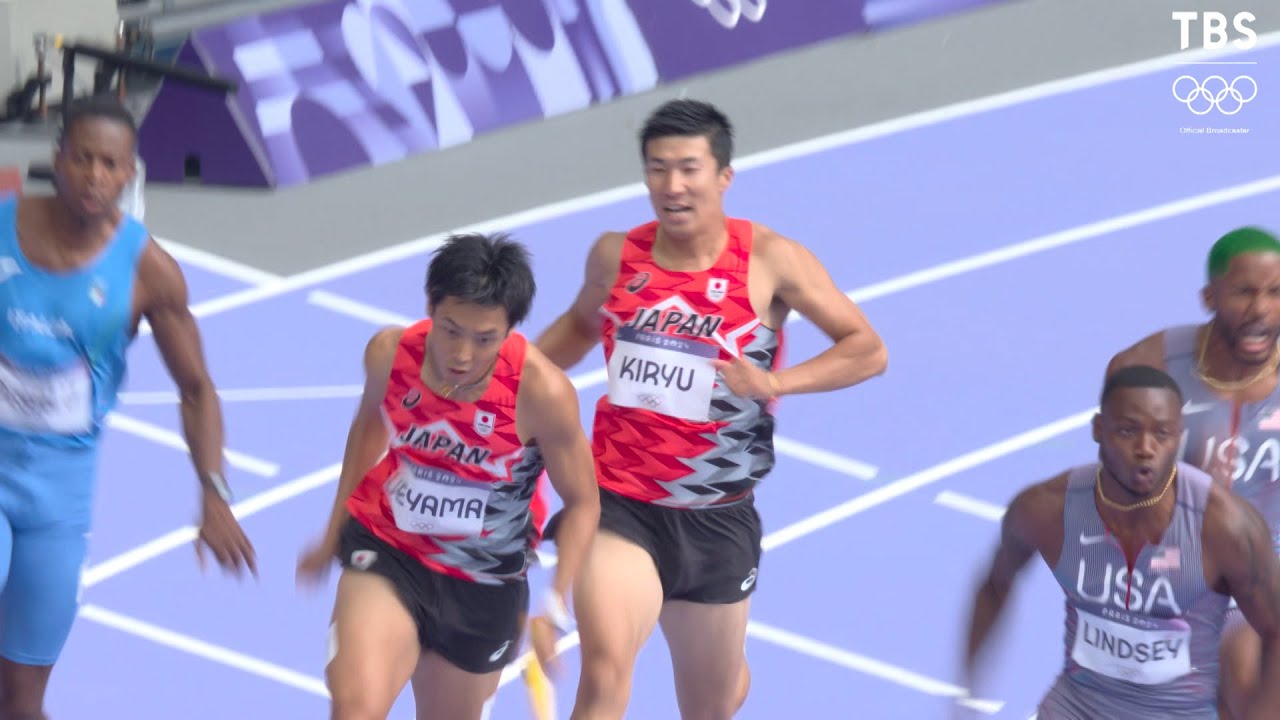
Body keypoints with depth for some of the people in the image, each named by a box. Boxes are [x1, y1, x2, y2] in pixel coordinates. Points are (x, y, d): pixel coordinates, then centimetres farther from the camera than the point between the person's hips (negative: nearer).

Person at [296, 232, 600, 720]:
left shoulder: (542, 391, -25)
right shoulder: (390, 353, -16)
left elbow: (582, 502, -11)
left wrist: (556, 606, -21)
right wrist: (334, 533, 18)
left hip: (483, 586, 0)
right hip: (385, 554, 1)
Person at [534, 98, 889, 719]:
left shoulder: (769, 261, -8)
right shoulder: (616, 256, 0)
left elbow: (868, 350, -9)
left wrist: (776, 381, -24)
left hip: (716, 520, 1)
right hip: (620, 505, 0)